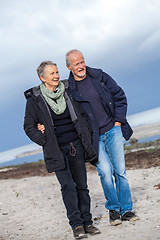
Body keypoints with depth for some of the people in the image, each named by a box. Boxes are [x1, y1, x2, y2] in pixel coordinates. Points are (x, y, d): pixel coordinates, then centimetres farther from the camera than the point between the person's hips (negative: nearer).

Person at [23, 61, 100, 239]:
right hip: (56, 150, -3)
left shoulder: (67, 92, 6)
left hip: (76, 145, 3)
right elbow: (29, 127, 3)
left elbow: (81, 115, 20)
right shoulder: (34, 99, -3)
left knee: (81, 185, 5)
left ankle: (87, 222, 16)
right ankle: (76, 224, 2)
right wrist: (45, 142, -6)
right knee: (68, 186, -9)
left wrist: (85, 137, 12)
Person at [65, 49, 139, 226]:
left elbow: (120, 96, 9)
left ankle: (126, 210, 14)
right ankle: (113, 209, 10)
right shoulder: (68, 89, -4)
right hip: (94, 137, -2)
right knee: (105, 172, -11)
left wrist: (118, 121, 2)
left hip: (113, 131, 2)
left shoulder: (100, 77, 2)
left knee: (120, 170, 1)